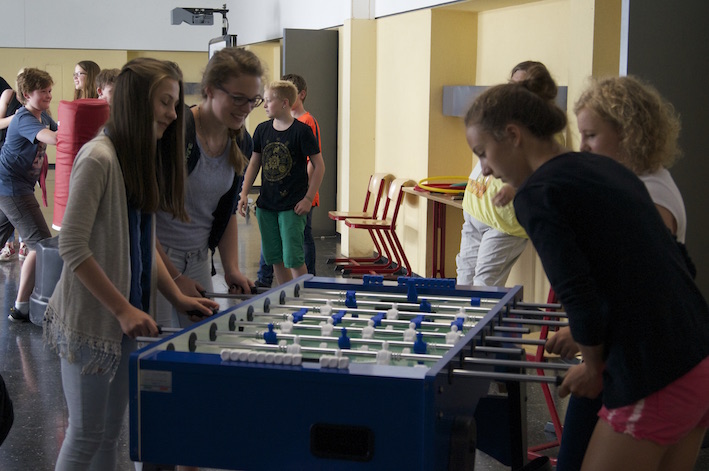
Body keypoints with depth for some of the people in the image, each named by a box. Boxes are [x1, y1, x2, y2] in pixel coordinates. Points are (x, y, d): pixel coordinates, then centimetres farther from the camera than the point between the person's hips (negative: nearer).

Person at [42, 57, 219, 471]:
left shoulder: (147, 159, 10)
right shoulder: (99, 158, -17)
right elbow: (73, 247, -20)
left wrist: (177, 296, 6)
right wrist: (123, 310, -18)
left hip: (127, 319, 8)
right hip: (92, 321, -8)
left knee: (111, 434, 15)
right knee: (86, 436, 4)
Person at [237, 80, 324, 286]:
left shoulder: (302, 131, -10)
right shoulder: (262, 130, 6)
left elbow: (319, 166, -7)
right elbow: (254, 163, 14)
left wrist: (308, 198, -12)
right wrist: (244, 193, 5)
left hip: (293, 206, -6)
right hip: (266, 204, 6)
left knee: (293, 259, -8)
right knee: (275, 258, 11)